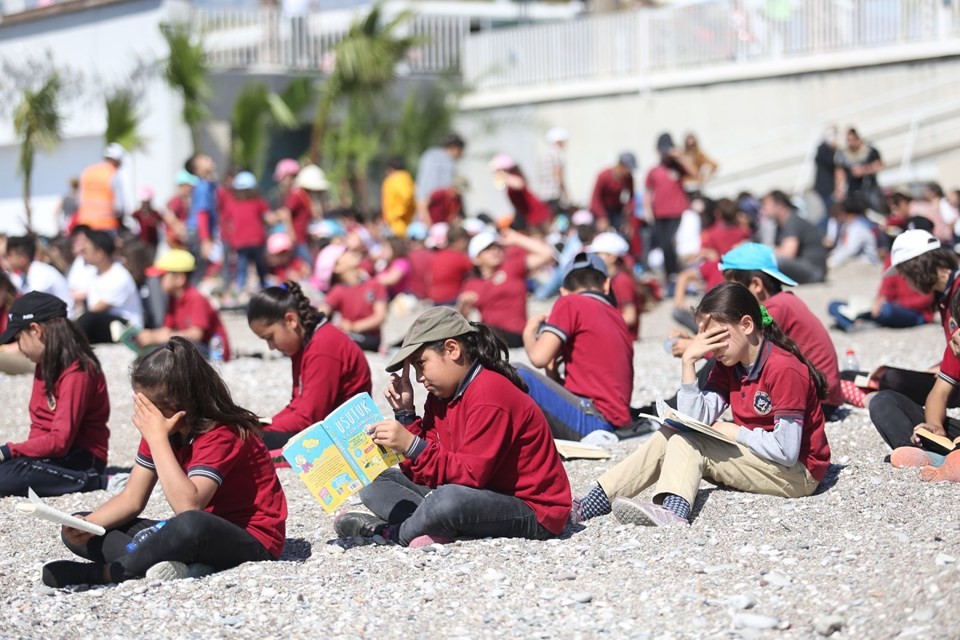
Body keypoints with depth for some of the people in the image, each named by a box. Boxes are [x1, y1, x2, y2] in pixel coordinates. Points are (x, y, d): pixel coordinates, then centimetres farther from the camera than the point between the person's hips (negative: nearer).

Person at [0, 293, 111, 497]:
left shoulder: (76, 373, -17)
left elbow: (60, 441, -22)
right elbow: (39, 425, 13)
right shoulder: (45, 364, 14)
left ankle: (99, 482, -19)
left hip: (81, 457, -10)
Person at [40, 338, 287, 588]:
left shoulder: (221, 434, -21)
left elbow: (188, 506, -34)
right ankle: (180, 566, -28)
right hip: (198, 537, 8)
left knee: (192, 525, -44)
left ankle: (98, 572, -23)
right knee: (76, 534, -3)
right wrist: (86, 526, -15)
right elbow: (131, 498, 4)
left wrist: (158, 438, -29)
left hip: (252, 541, -8)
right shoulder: (158, 427, 2)